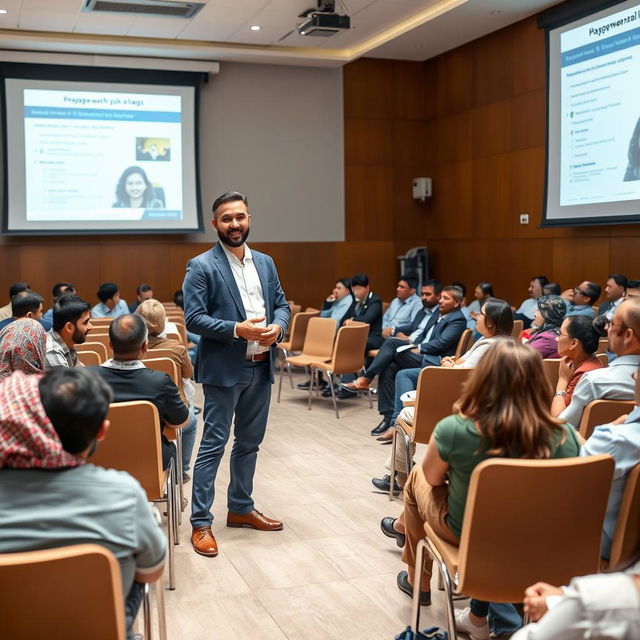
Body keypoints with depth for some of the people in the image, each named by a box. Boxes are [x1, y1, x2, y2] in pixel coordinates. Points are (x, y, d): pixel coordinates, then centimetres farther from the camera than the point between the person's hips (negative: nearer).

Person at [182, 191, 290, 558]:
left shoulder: (265, 263, 12)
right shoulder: (202, 266, -7)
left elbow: (282, 304, 13)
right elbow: (194, 318, -13)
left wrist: (278, 327, -9)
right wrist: (237, 330, -23)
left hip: (261, 367, 6)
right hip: (225, 368, -6)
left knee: (250, 443, 16)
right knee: (214, 444, -2)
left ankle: (241, 508, 30)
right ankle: (201, 523, 6)